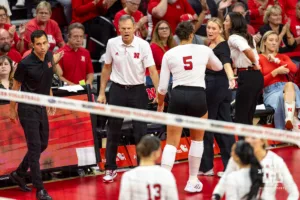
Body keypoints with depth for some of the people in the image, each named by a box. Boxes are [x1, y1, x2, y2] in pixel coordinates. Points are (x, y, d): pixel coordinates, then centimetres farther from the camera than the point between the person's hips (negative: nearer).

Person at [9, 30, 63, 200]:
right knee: (35, 147, -7)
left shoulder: (49, 57, -2)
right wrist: (12, 110, -2)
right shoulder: (26, 64, -19)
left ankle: (19, 174, 34)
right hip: (28, 109, -7)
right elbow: (16, 87, -8)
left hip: (41, 107, 7)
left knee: (43, 144, 15)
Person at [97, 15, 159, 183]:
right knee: (113, 132, 5)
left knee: (141, 131, -1)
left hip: (137, 90, -2)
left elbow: (152, 70, -13)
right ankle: (110, 169, 15)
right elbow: (107, 68, 8)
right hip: (117, 89, 2)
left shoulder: (143, 45, -11)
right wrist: (102, 92, 8)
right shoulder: (112, 44, -4)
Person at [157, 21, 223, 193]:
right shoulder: (204, 50, 4)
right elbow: (218, 67, 26)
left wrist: (160, 104, 22)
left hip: (177, 96, 0)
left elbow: (163, 86, 4)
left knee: (171, 143, 4)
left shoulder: (169, 54, 3)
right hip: (198, 96, 0)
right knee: (197, 139, 21)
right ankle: (193, 182, 21)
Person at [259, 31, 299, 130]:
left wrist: (277, 60, -4)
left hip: (285, 87, 3)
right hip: (270, 91, -3)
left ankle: (289, 119, -57)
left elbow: (294, 69, 0)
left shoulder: (283, 57, 22)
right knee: (280, 97, -39)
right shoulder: (259, 59, 9)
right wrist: (276, 72, -10)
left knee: (290, 84, -36)